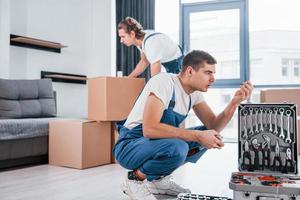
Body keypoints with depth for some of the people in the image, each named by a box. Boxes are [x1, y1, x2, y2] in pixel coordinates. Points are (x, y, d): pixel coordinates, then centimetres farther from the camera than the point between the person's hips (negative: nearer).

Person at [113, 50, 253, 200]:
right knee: (177, 147, -35)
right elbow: (149, 129, -35)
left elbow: (213, 127, -2)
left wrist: (234, 102, -16)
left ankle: (159, 179, 6)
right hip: (130, 146, -8)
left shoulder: (194, 93, 2)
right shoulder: (164, 82, -23)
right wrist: (197, 136, -32)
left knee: (209, 136, 0)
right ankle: (136, 179, -6)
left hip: (160, 144, 8)